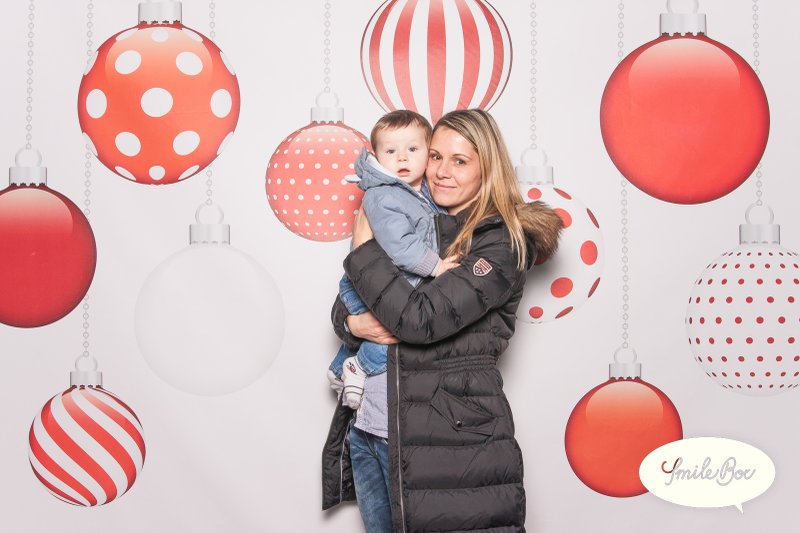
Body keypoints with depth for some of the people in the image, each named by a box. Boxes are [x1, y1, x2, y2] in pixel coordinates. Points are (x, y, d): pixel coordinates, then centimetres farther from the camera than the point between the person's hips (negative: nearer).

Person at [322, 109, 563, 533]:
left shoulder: (503, 244, -9)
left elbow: (421, 319, -21)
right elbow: (342, 308, 14)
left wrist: (363, 246, -9)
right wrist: (354, 324, -11)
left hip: (457, 439, -6)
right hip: (368, 423, 6)